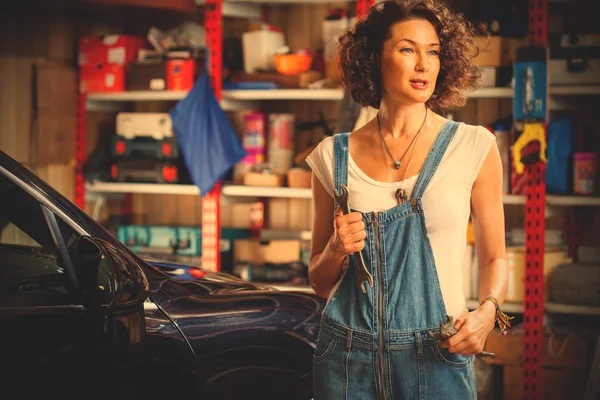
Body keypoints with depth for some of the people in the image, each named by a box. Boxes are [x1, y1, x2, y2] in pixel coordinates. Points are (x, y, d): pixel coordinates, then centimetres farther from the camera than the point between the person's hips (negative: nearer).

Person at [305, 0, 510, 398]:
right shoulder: (335, 155, 3)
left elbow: (494, 258, 6)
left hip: (438, 358, -1)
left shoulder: (473, 146, -2)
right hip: (349, 357, 2)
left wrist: (488, 312, -13)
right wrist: (337, 250, -10)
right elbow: (320, 282, 11)